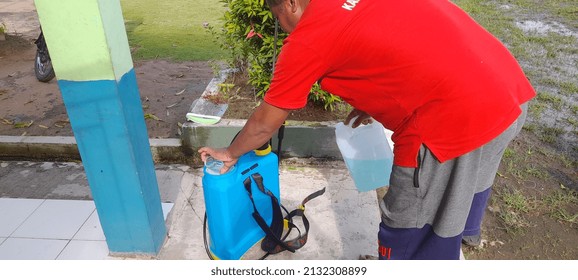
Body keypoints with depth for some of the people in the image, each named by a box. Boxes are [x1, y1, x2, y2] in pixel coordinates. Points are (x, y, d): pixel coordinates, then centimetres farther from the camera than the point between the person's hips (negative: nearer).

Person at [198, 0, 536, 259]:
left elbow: (265, 123, 6)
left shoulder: (305, 39, -5)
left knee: (407, 236, 13)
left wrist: (231, 153, 24)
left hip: (455, 118, -9)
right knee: (461, 188, 32)